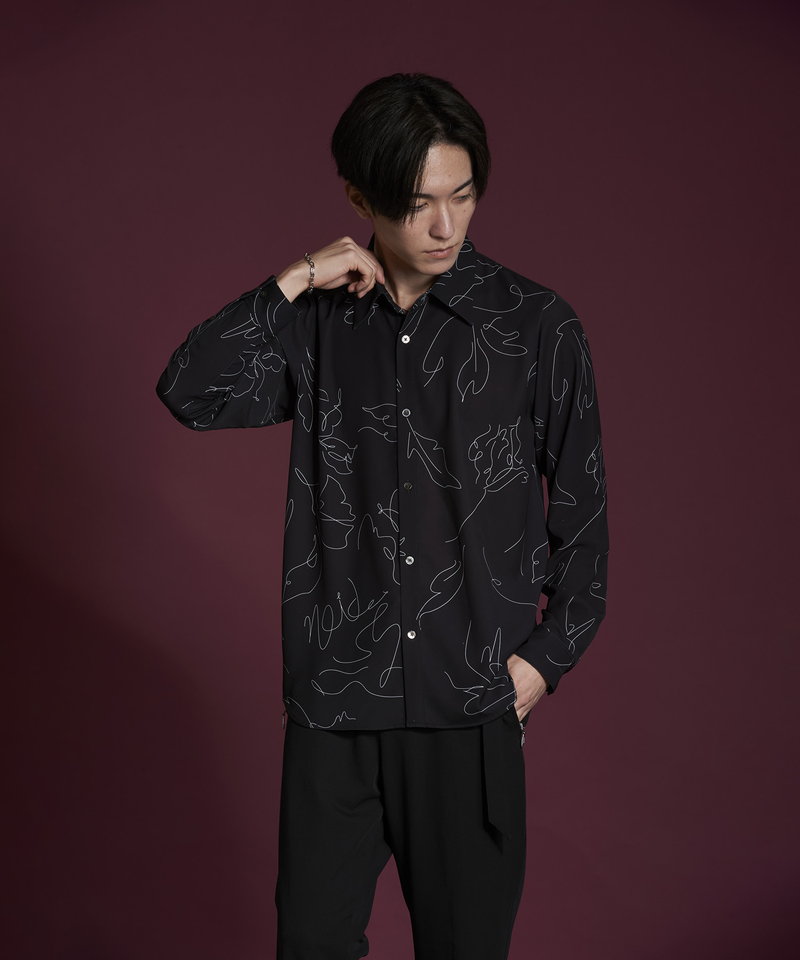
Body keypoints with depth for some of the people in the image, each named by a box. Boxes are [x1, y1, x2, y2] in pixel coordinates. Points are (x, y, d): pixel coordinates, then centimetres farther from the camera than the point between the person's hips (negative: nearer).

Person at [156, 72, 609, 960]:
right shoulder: (315, 323, 3)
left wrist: (546, 657, -2)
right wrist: (297, 281, -11)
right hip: (332, 701, 2)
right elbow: (189, 393, -10)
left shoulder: (536, 326, -3)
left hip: (472, 704, -1)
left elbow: (582, 511, 3)